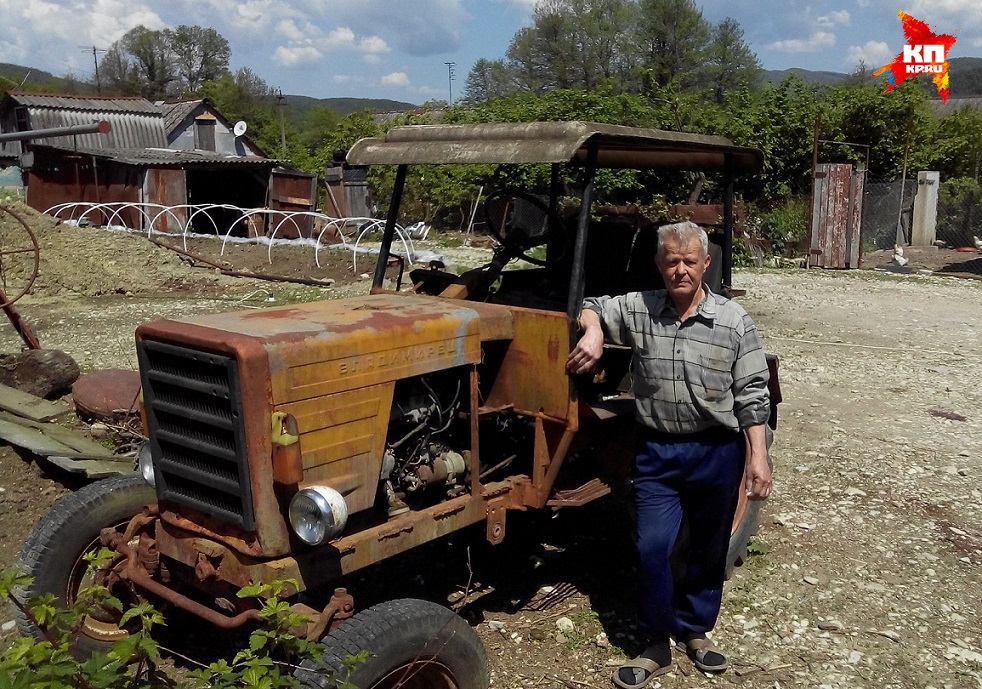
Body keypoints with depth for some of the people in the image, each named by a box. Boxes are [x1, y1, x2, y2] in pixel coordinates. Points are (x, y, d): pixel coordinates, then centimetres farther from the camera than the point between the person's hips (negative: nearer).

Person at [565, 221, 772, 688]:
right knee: (652, 548, -2)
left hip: (716, 451, 0)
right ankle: (656, 645, 15)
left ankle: (695, 630, 35)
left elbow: (751, 396, -5)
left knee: (709, 549, 14)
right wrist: (594, 331, -13)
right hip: (658, 451, 1)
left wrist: (757, 456, -8)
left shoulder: (733, 321, -6)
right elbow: (590, 309, 11)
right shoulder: (638, 310, -3)